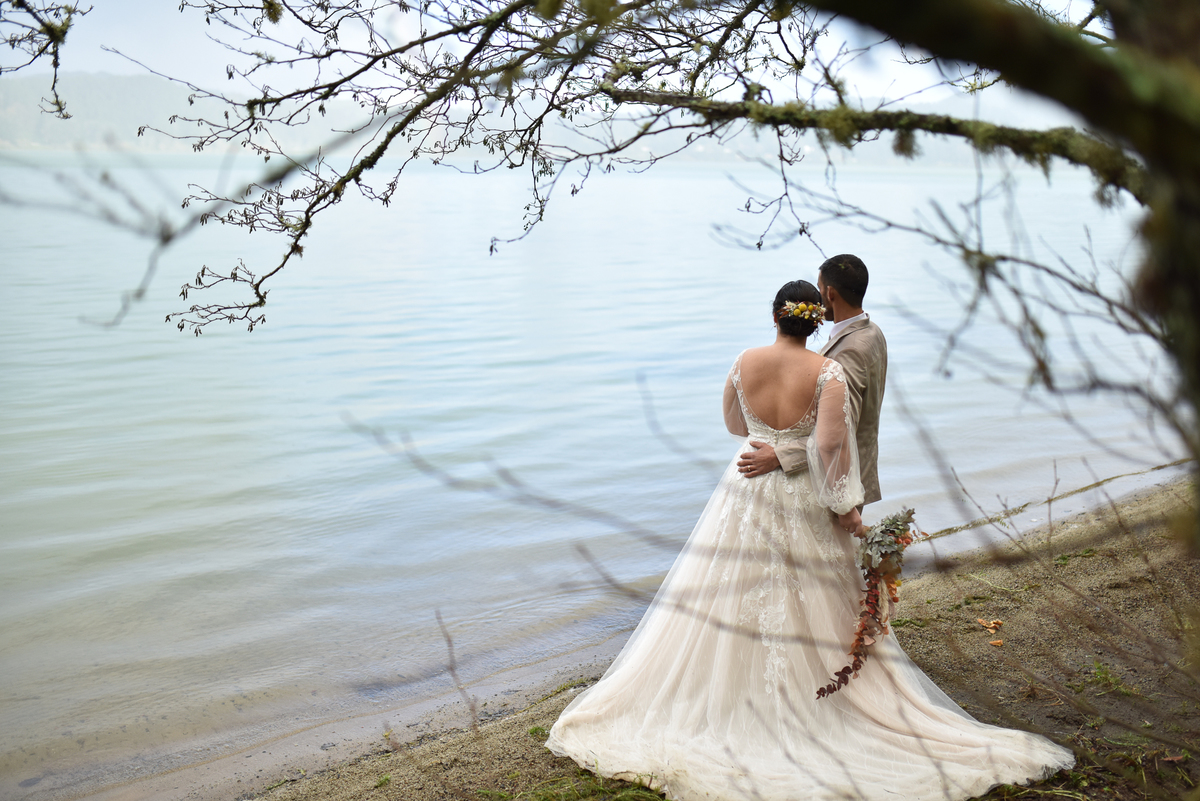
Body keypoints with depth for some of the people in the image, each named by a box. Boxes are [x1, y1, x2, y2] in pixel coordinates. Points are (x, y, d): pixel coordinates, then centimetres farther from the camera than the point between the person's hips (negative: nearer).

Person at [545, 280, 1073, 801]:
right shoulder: (828, 373, -15)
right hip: (803, 503, -3)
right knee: (816, 611, 11)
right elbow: (829, 443, -24)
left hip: (747, 494, 3)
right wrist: (844, 505, -15)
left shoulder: (744, 364, -4)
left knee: (726, 601, 14)